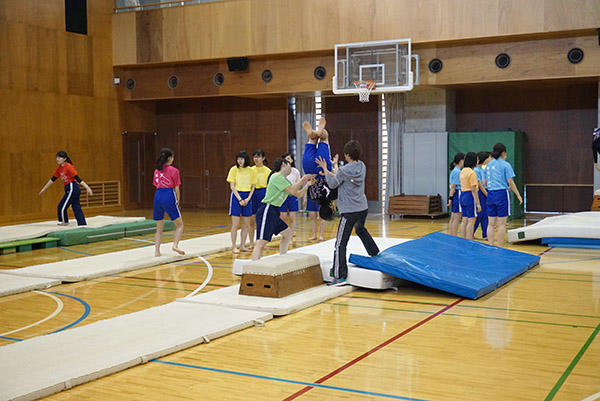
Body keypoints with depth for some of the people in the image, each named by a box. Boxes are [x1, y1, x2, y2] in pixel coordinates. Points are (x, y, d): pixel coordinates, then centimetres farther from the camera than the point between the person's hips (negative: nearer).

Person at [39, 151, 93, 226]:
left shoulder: (68, 166, -13)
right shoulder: (59, 168, 11)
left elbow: (77, 178, -18)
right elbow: (52, 179, 19)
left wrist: (87, 188, -21)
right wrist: (44, 189, 22)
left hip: (72, 189, -8)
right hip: (69, 190, 8)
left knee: (62, 207, -1)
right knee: (77, 209, 7)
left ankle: (65, 222, 15)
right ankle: (83, 224, 9)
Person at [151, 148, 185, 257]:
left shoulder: (157, 171, 13)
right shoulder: (173, 170, -2)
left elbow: (157, 186, 15)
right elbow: (176, 189, -2)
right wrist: (177, 202, 11)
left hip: (158, 196, 5)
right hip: (169, 196, -5)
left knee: (159, 228, 13)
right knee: (179, 225, 5)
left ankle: (157, 251, 5)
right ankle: (175, 245, -15)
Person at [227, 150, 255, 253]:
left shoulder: (251, 171, 4)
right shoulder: (234, 169, -4)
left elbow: (252, 187, 8)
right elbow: (232, 186, -6)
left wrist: (248, 198, -6)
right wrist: (240, 199, -12)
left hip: (247, 197, 4)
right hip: (236, 196, -4)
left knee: (246, 225, 6)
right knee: (235, 224, -4)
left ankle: (242, 246, 16)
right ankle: (234, 247, 3)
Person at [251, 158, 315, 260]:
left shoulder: (284, 180, 19)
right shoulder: (277, 176, -10)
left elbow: (298, 194, 24)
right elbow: (292, 191, -17)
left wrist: (307, 184, 11)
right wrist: (303, 179, -8)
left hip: (274, 213, 11)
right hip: (267, 211, -11)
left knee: (287, 233, 22)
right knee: (261, 243, -18)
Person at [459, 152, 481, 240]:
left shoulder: (462, 171, 11)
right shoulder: (472, 173, -15)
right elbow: (473, 190, -18)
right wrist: (478, 203, -16)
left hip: (462, 196, 9)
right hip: (470, 197, -9)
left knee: (464, 220, 13)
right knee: (471, 221, -5)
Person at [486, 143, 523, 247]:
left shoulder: (488, 165, 10)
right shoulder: (505, 165, -6)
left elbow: (485, 182, 13)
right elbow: (510, 182, -9)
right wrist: (518, 195, -1)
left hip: (490, 194, 6)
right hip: (502, 194, -5)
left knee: (491, 224, 8)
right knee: (501, 224, -1)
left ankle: (490, 246, 9)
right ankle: (499, 248, -1)